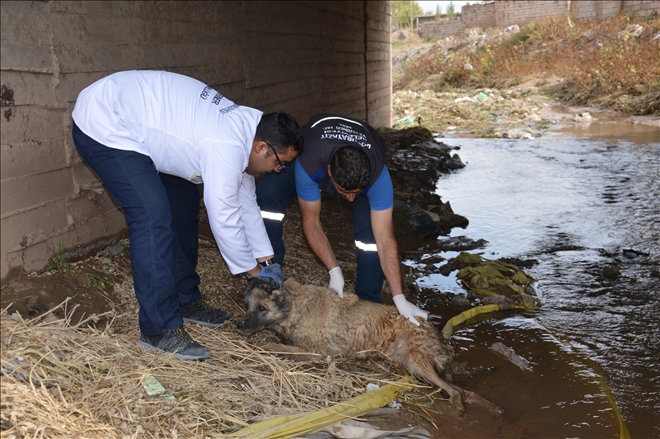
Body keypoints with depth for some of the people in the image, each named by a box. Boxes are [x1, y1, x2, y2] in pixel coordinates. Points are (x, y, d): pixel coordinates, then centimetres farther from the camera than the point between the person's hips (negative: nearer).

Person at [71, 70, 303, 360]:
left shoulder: (246, 127, 2)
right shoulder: (227, 148, -28)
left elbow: (245, 202, 10)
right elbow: (224, 219, -21)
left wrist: (267, 260, 13)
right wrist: (256, 270, -6)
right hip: (102, 126, -10)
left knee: (184, 204, 11)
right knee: (153, 217, -19)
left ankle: (185, 300, 22)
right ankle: (159, 330, -13)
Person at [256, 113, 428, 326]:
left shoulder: (378, 174, -42)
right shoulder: (309, 164, -44)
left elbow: (385, 239, -40)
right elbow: (311, 222, -29)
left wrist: (400, 299, -42)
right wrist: (334, 271, -33)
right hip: (315, 152, 1)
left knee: (370, 224, -28)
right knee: (267, 195, -25)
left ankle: (369, 302, -10)